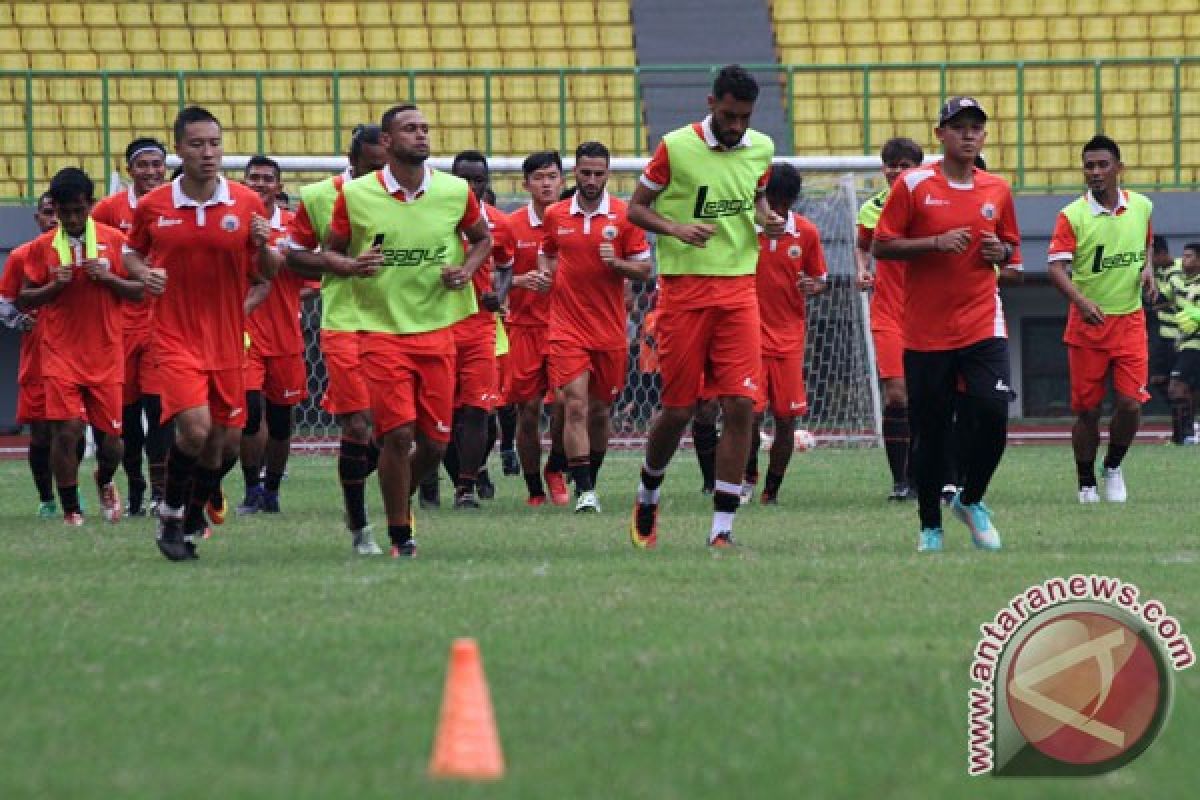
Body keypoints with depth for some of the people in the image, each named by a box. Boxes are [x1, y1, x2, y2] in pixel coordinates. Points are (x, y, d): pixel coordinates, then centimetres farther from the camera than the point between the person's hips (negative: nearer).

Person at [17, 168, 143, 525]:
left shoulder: (114, 240, 2)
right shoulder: (42, 247, 3)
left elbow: (139, 291, 4)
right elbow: (23, 300, 7)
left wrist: (109, 278, -13)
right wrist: (53, 286, -11)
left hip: (106, 357, 1)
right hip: (61, 355, -1)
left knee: (110, 439, 3)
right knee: (67, 430, -14)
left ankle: (105, 483, 36)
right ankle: (71, 509, 0)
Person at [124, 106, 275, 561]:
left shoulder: (247, 204, -1)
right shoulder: (151, 206, -2)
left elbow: (267, 274, 5)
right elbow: (131, 252, 15)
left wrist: (263, 246, -16)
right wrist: (143, 273, -7)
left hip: (228, 341, 3)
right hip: (176, 337, -2)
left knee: (224, 442, 5)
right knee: (195, 428, -21)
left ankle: (190, 523, 29)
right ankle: (170, 514, 2)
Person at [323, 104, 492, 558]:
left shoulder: (455, 192, 1)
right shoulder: (355, 195, -4)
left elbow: (482, 237, 18)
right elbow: (330, 252, 7)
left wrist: (467, 269, -2)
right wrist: (352, 265, -15)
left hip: (437, 331, 3)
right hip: (381, 330, -3)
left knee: (434, 442, 2)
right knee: (398, 433, -13)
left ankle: (401, 499, 32)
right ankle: (400, 534, 2)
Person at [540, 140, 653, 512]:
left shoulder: (625, 216, -1)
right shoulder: (555, 215, 5)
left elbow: (645, 269, 1)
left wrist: (616, 263, -18)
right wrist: (546, 274, 1)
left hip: (610, 331, 0)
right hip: (567, 328, 0)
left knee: (600, 411, 10)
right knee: (575, 405, -14)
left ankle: (590, 480, 28)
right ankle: (584, 492, -16)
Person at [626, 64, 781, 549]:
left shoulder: (761, 148, 6)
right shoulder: (675, 147, -7)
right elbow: (636, 207, 1)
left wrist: (767, 218, 2)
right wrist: (674, 228, -18)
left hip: (739, 289, 3)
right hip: (683, 290, -3)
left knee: (741, 405, -9)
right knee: (678, 410, 1)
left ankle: (722, 527, -4)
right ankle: (647, 496, 30)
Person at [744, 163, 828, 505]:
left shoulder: (807, 232, 2)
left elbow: (822, 280, 12)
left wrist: (814, 287, -10)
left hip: (789, 338, 2)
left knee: (786, 418, 1)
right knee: (751, 412, -12)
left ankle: (772, 489, 14)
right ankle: (749, 473, 15)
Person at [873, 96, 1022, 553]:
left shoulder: (997, 190, 9)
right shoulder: (912, 185, -2)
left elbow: (1013, 249, 22)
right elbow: (881, 246, -4)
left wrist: (1001, 252, -2)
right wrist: (935, 243, -17)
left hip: (982, 323, 2)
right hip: (926, 330, -2)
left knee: (993, 412, -14)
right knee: (929, 432, 1)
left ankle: (971, 501, 11)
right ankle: (930, 527, 17)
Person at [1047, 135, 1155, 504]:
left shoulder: (1141, 206, 4)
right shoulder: (1072, 216, -8)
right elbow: (1056, 268, -16)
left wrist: (1148, 267, 2)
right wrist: (1082, 301, -33)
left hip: (1130, 319, 2)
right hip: (1087, 322, -2)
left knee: (1130, 404, -8)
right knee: (1086, 410, 2)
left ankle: (1113, 466, 19)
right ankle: (1086, 484, 18)